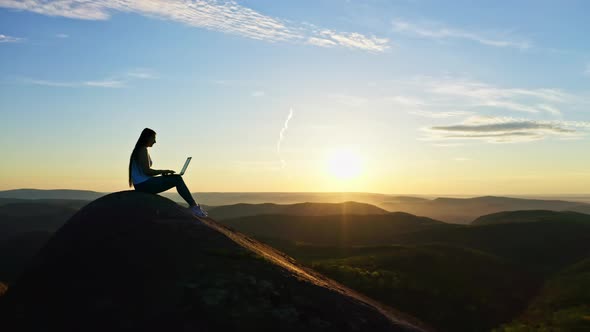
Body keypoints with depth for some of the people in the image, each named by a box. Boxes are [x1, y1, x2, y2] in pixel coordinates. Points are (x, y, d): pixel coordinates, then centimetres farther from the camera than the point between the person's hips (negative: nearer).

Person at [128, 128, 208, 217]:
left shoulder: (139, 150, 20)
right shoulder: (143, 150, -11)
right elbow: (146, 171, -20)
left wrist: (162, 172, 9)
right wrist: (163, 171, -9)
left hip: (143, 184, 10)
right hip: (144, 184, -10)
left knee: (177, 178, 8)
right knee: (177, 179, -14)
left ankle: (193, 206, 3)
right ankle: (193, 206, -10)